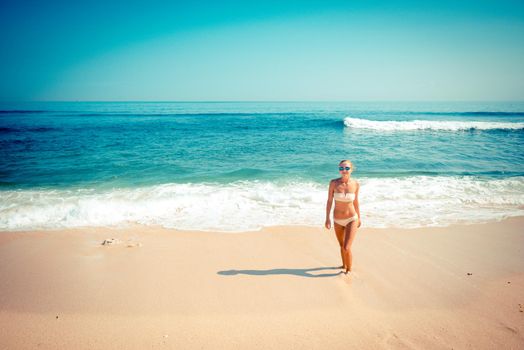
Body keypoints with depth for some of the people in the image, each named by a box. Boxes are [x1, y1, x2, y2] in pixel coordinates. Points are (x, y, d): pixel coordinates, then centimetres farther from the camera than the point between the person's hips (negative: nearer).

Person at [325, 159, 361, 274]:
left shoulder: (355, 184, -12)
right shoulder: (334, 183, -15)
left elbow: (356, 201, 3)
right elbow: (329, 201, -7)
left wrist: (359, 218, 11)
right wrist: (327, 218, -8)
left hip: (351, 219, -1)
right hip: (338, 220, 2)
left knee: (346, 248, -10)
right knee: (342, 246, 21)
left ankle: (349, 270, 15)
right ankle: (344, 265, 48)